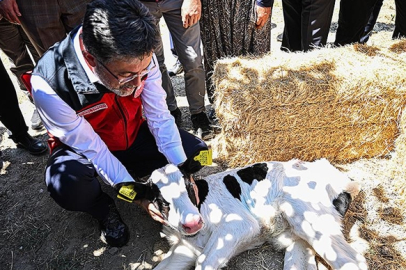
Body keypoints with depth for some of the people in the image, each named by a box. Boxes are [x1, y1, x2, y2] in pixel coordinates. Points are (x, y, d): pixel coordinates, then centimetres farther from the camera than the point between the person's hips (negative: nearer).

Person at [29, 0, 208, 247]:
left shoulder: (140, 59, -24)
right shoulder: (49, 85, -34)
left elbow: (159, 116, -16)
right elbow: (92, 148, -26)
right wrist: (140, 196, -26)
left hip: (133, 135, 4)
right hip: (84, 148, -3)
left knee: (197, 153, -8)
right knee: (68, 187, -36)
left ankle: (127, 172, 10)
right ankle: (104, 207, 1)